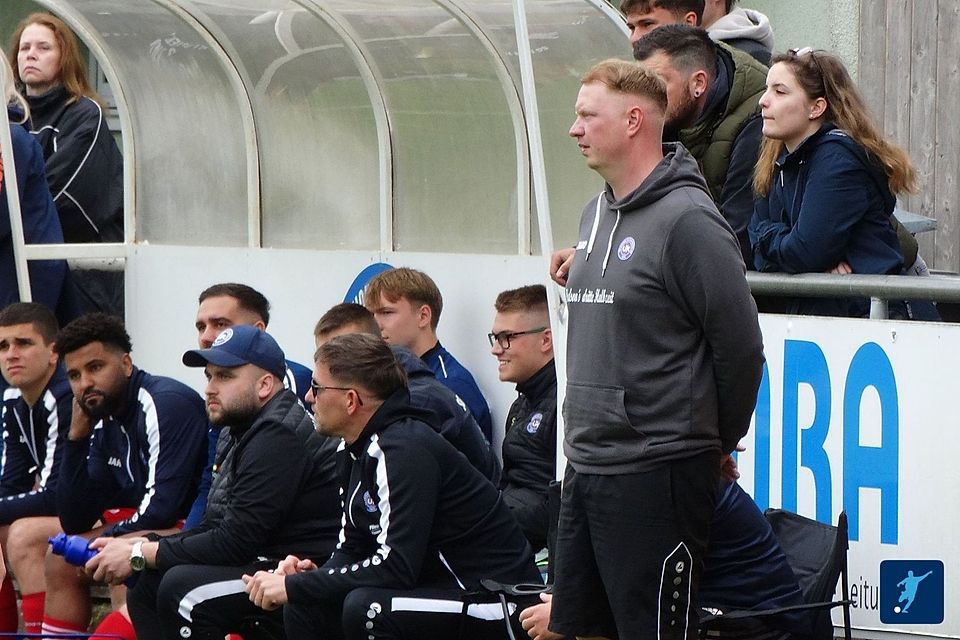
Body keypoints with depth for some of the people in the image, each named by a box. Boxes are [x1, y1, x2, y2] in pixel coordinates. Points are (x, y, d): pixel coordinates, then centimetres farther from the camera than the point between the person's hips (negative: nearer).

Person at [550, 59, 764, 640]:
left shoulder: (687, 219, -14)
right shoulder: (598, 214, 13)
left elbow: (740, 346, -12)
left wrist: (714, 444, -2)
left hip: (657, 473, -9)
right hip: (585, 466, 9)